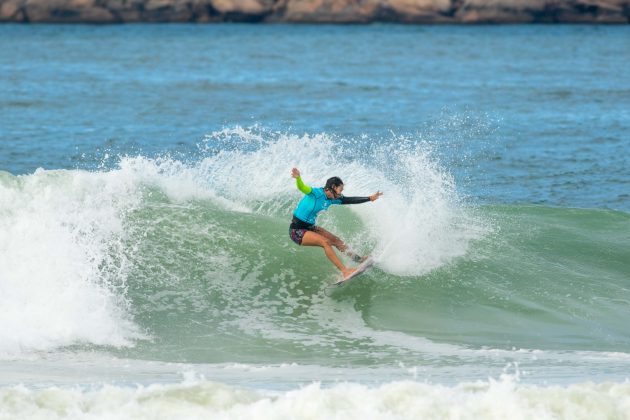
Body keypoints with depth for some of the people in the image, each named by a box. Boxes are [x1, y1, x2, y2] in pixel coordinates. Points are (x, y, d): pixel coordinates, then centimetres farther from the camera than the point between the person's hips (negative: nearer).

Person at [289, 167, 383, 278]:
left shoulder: (332, 199, 4)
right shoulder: (316, 193, -22)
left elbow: (350, 200, 12)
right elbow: (302, 188, -41)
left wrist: (370, 198, 15)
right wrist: (298, 178, -63)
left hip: (310, 227, 9)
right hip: (297, 231, -9)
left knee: (335, 240, 11)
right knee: (325, 242, -22)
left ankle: (359, 259, 25)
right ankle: (344, 270, -24)